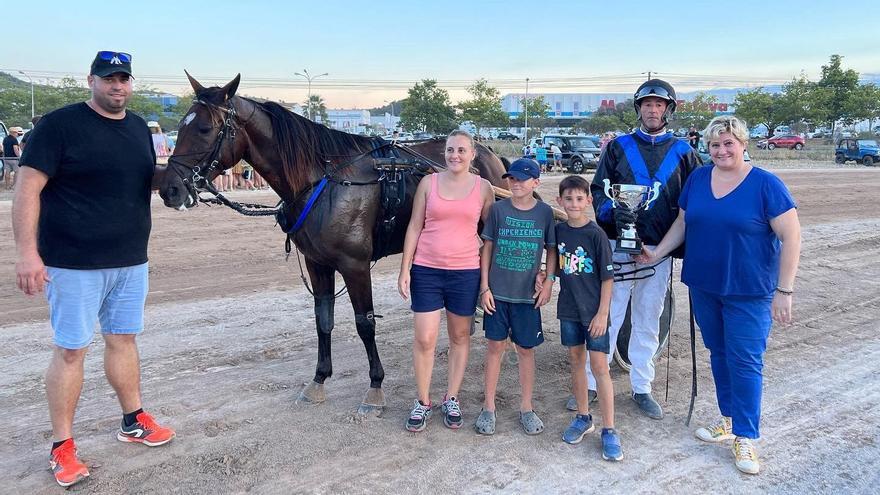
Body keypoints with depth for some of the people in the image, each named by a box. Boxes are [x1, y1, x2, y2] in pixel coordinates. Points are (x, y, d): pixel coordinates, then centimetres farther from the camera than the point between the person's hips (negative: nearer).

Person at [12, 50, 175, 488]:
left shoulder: (139, 128, 10)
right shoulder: (60, 125, -10)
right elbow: (27, 189, -14)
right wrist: (27, 251, -21)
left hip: (131, 261, 6)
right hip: (74, 264, -6)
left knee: (123, 340, 16)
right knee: (71, 350, 2)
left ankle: (133, 422, 32)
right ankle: (62, 447, 15)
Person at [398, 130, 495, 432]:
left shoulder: (483, 188, 0)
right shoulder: (428, 183, 0)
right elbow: (414, 227, 3)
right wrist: (404, 269, -1)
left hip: (465, 272, 1)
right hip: (426, 271, 0)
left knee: (460, 337, 12)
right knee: (424, 339, 2)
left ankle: (451, 399, 29)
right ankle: (423, 402, 21)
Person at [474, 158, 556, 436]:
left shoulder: (545, 212, -1)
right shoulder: (498, 209, -3)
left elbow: (551, 250, 5)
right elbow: (487, 248, 0)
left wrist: (548, 284, -4)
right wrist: (484, 287, -4)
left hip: (528, 294, 0)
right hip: (497, 292, 0)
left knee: (526, 349, 8)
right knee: (495, 346, 6)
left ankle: (526, 407, 23)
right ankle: (488, 407, 19)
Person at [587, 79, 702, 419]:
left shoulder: (683, 152, 8)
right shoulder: (618, 147, 6)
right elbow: (597, 190, 2)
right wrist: (612, 211, -19)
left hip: (659, 252, 2)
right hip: (617, 247, -1)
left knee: (648, 323, 12)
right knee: (607, 318, 2)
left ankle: (641, 388, 24)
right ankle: (590, 384, 14)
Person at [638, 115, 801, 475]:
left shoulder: (766, 185, -12)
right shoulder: (697, 178, 3)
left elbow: (791, 237, -12)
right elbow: (682, 223, 14)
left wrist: (784, 290, -14)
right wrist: (657, 253, 5)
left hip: (748, 292, -5)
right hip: (704, 286, 5)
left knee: (745, 361, 0)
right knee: (718, 353, 16)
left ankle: (745, 437, 12)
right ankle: (729, 418, 32)